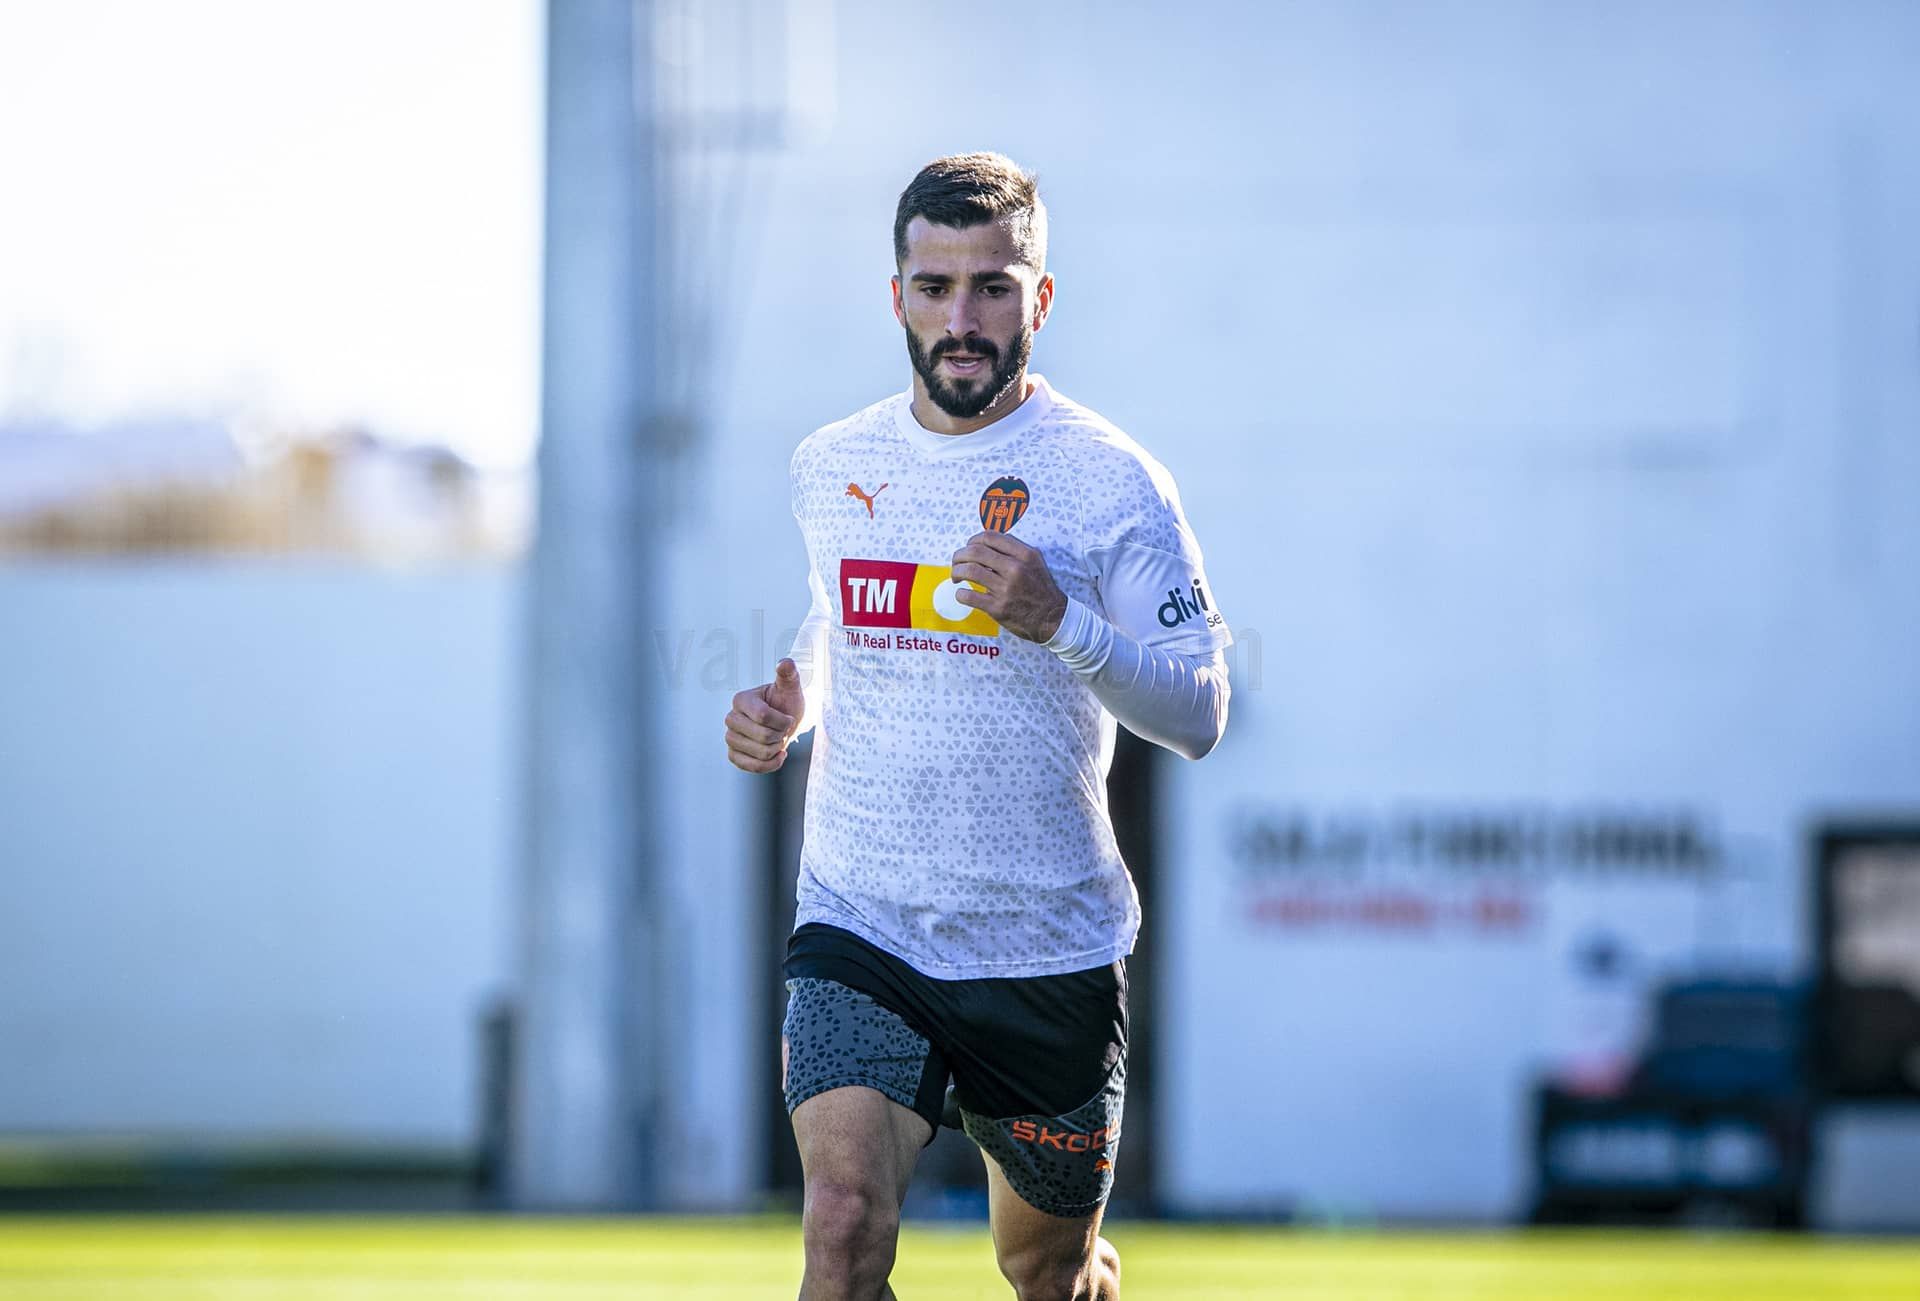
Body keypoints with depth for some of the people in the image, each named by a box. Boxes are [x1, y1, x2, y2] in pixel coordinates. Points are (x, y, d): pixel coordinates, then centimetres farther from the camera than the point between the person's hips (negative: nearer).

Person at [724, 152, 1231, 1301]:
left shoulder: (1111, 481, -6)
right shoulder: (830, 468, 7)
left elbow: (1200, 713, -8)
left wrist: (1062, 621, -24)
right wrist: (788, 711, 6)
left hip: (1050, 949, -1)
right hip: (859, 932, 1)